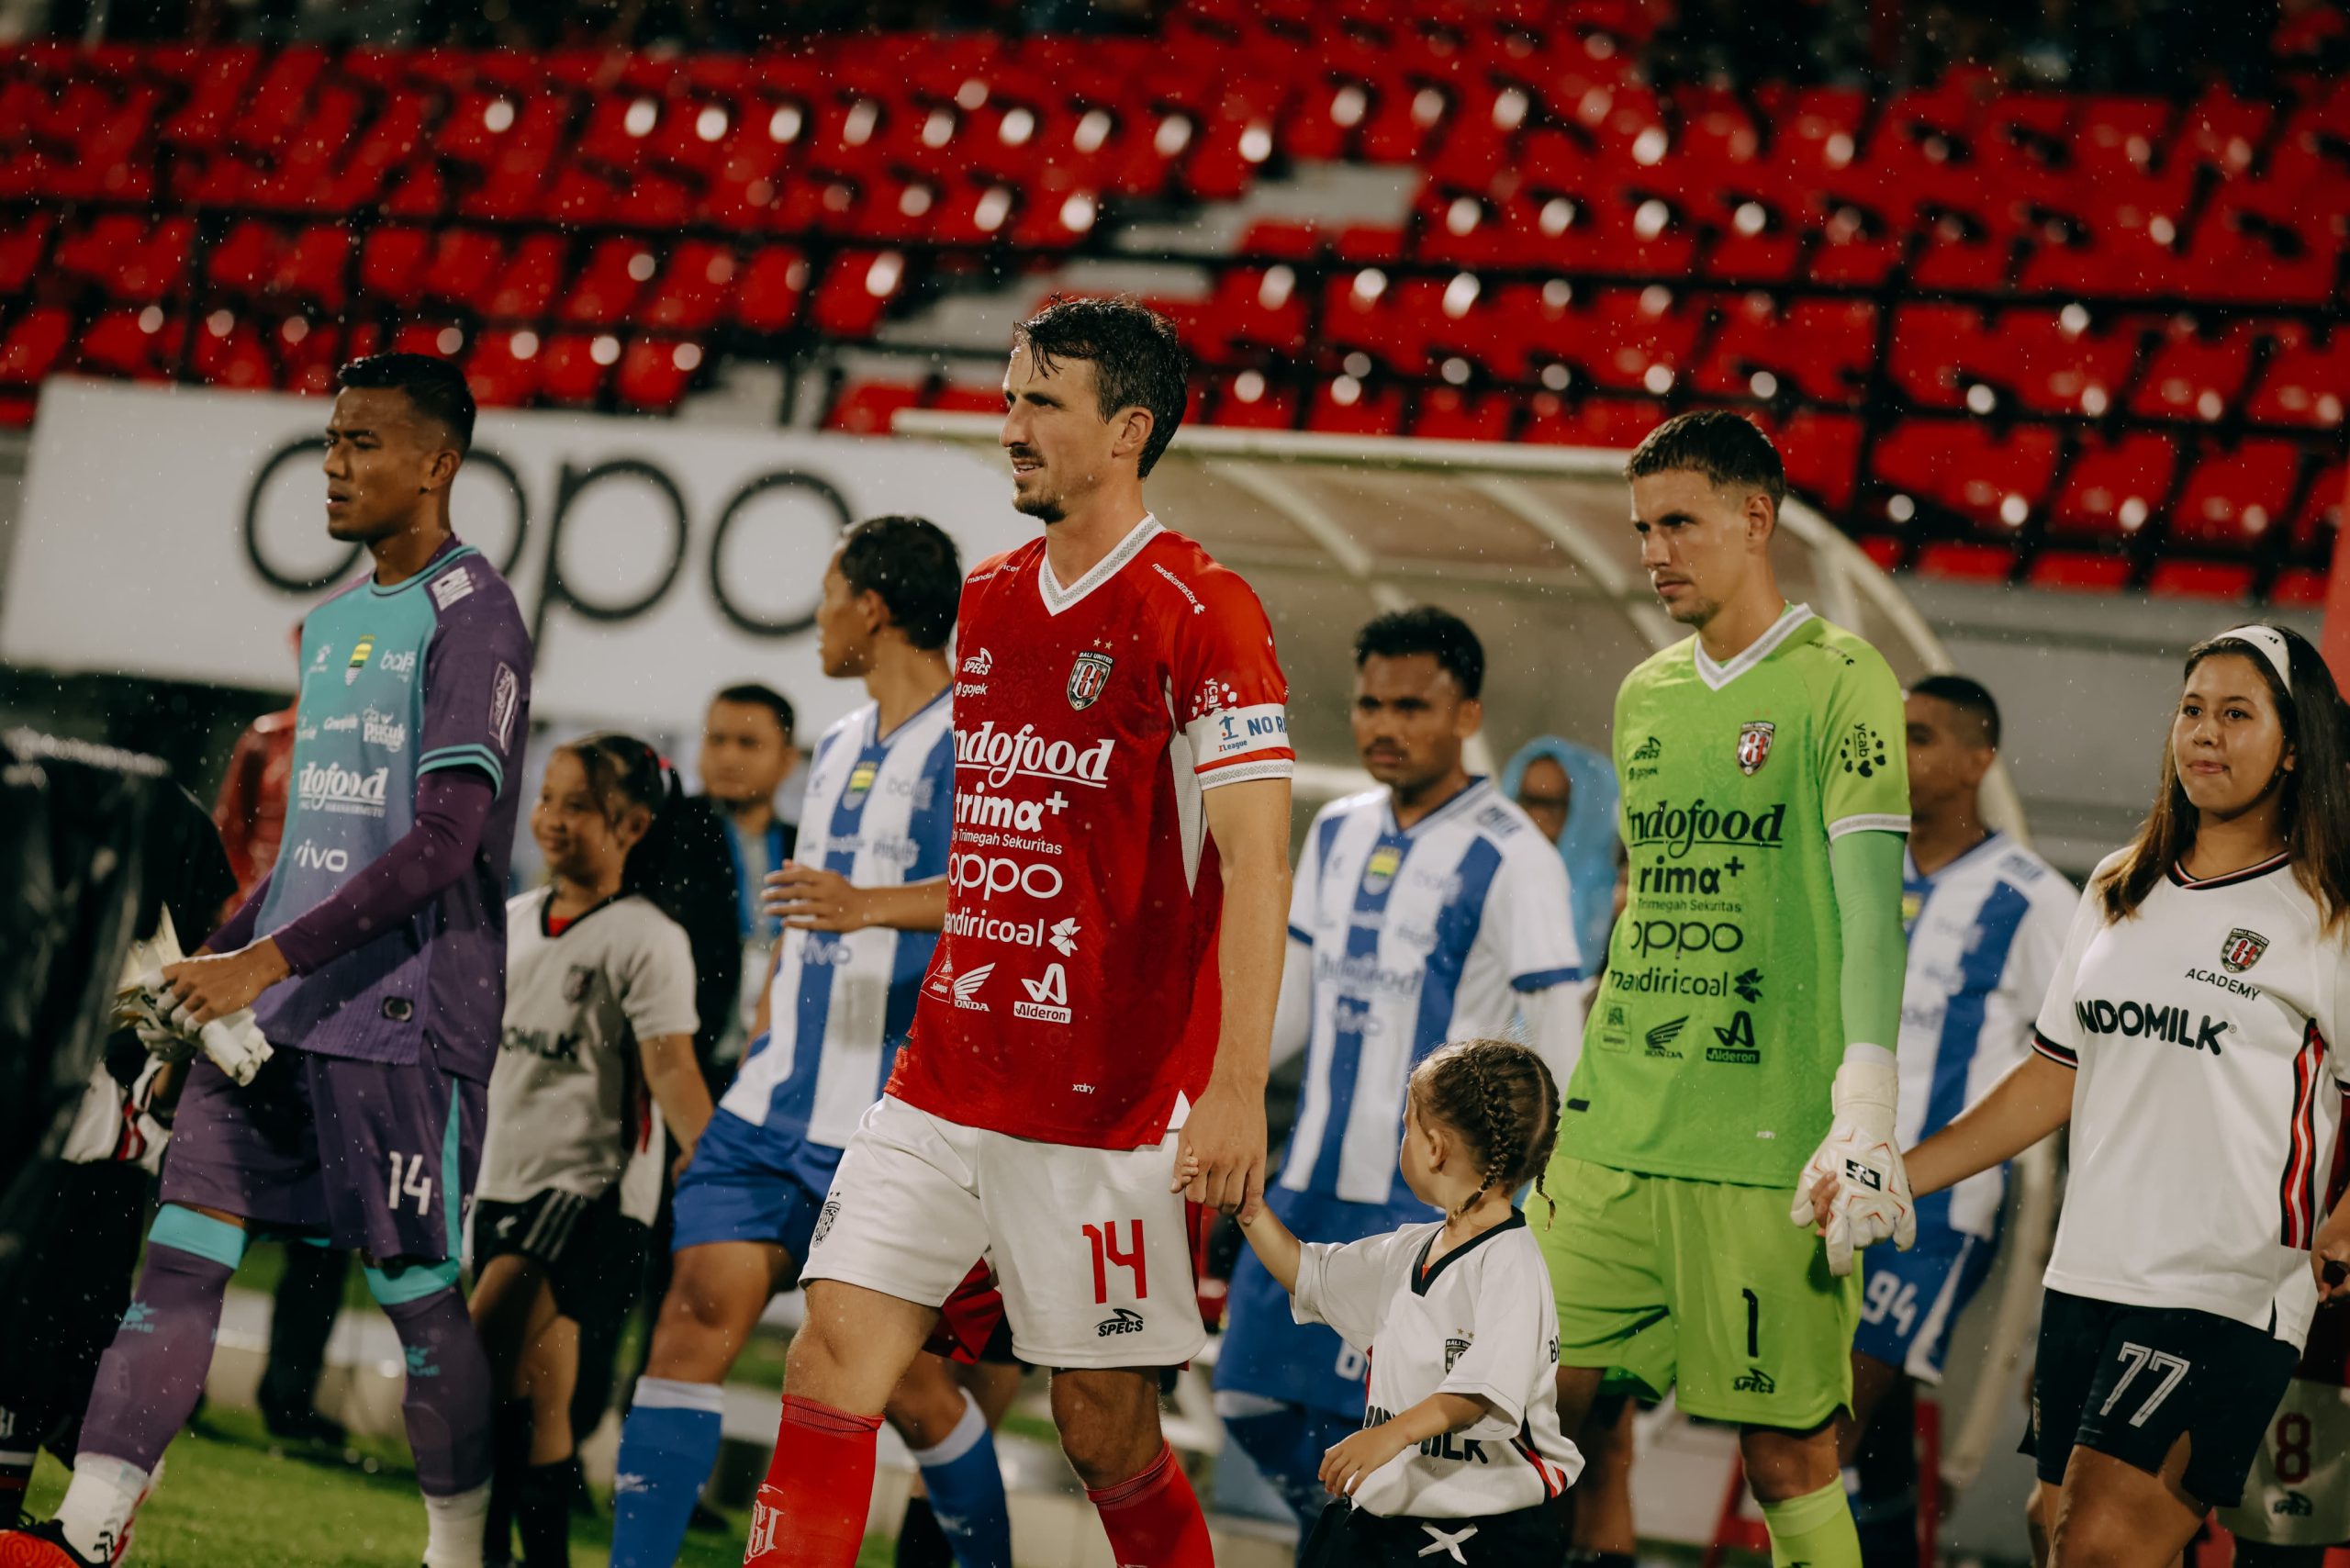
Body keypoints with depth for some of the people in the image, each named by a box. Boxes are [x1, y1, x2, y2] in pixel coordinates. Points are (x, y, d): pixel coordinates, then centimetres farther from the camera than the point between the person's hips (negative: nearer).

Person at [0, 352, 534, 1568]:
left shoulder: (470, 616, -9)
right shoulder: (333, 624, 18)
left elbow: (445, 842, -18)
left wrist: (270, 958, -21)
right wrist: (214, 958, 17)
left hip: (404, 1014, -8)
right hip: (275, 1008, 8)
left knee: (415, 1289, -2)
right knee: (181, 1250, -2)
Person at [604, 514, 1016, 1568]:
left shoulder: (973, 745, -9)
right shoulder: (838, 750, 19)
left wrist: (873, 907, -41)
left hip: (893, 1122, -7)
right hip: (777, 1108, 7)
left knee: (904, 1372, 0)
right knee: (698, 1313, -5)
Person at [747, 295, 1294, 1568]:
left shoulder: (1200, 614, -10)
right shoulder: (986, 602, 13)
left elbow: (1253, 863, -15)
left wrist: (1238, 1085, -21)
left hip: (1112, 1106, -6)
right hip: (945, 1077, 6)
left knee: (1106, 1422, 2)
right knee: (835, 1352, -4)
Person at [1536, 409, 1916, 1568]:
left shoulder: (1839, 680, -5)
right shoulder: (1645, 694, 16)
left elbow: (1868, 892, -13)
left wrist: (1867, 1105, -21)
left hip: (1772, 1141, -6)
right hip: (1614, 1129, 6)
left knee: (1787, 1450, -3)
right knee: (1559, 1411, 3)